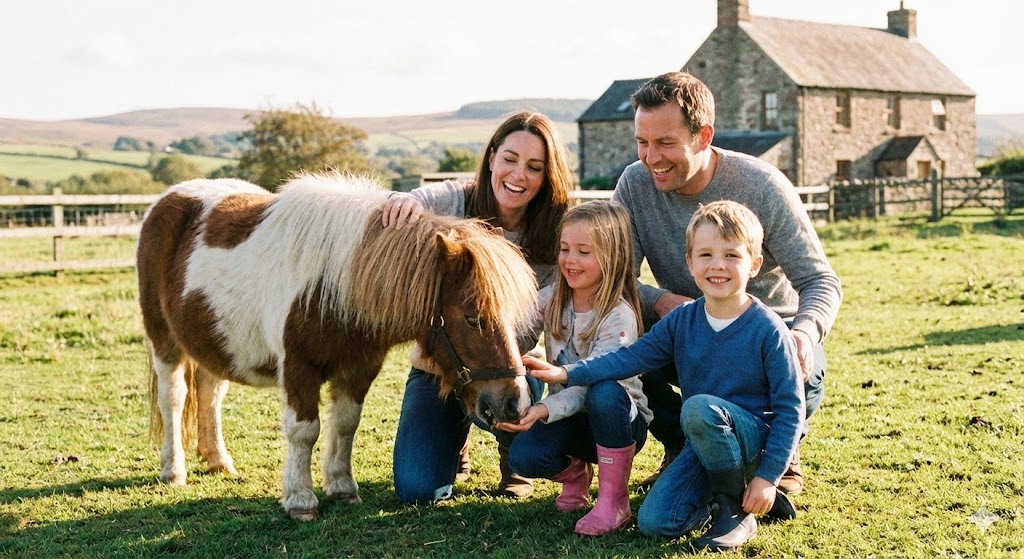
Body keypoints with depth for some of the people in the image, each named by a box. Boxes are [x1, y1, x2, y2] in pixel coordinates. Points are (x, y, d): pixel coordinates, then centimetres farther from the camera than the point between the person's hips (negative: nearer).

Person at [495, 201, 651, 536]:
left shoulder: (619, 317, -20)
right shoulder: (550, 300, -2)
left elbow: (590, 385, -27)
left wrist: (543, 410, -43)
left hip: (620, 420, -4)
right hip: (570, 419, 4)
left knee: (605, 394, -39)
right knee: (523, 455, -26)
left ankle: (614, 500, -21)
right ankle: (574, 471, 10)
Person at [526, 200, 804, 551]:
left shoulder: (768, 330, -14)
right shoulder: (682, 321, 0)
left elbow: (790, 408, -12)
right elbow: (630, 357, -3)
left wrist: (768, 476, -16)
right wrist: (568, 374, -17)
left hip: (756, 438, -5)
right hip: (705, 442, 5)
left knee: (699, 407, -35)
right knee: (654, 522, -12)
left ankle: (737, 512, -15)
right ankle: (728, 489, 13)